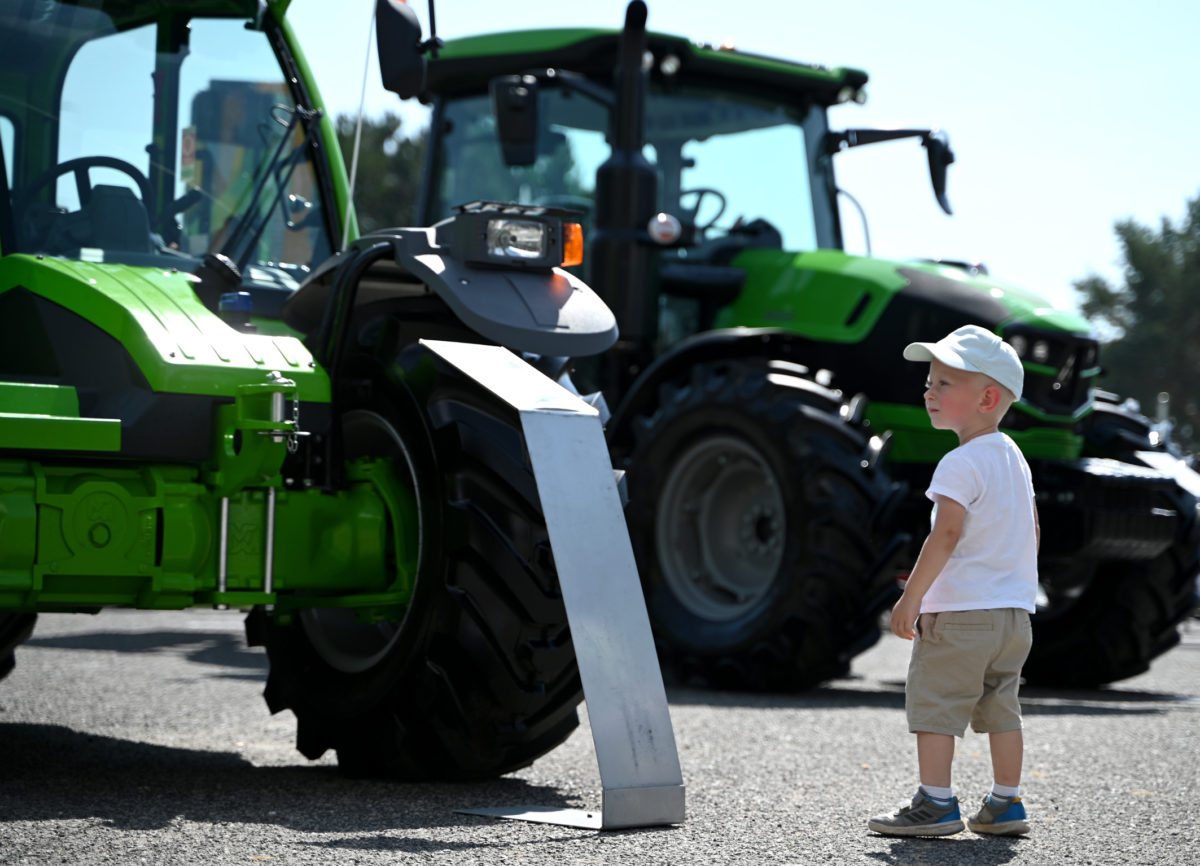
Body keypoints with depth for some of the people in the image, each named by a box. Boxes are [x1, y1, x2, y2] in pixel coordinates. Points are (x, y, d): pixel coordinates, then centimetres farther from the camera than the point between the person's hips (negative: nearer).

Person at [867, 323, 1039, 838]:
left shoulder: (960, 464, -15)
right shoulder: (1014, 458, 13)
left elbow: (946, 535, -23)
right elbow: (1032, 534, 19)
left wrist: (911, 597, -20)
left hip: (959, 614, -9)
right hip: (1014, 612, 9)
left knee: (934, 704, -1)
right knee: (1001, 708, 13)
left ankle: (936, 804, -2)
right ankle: (1006, 805, 15)